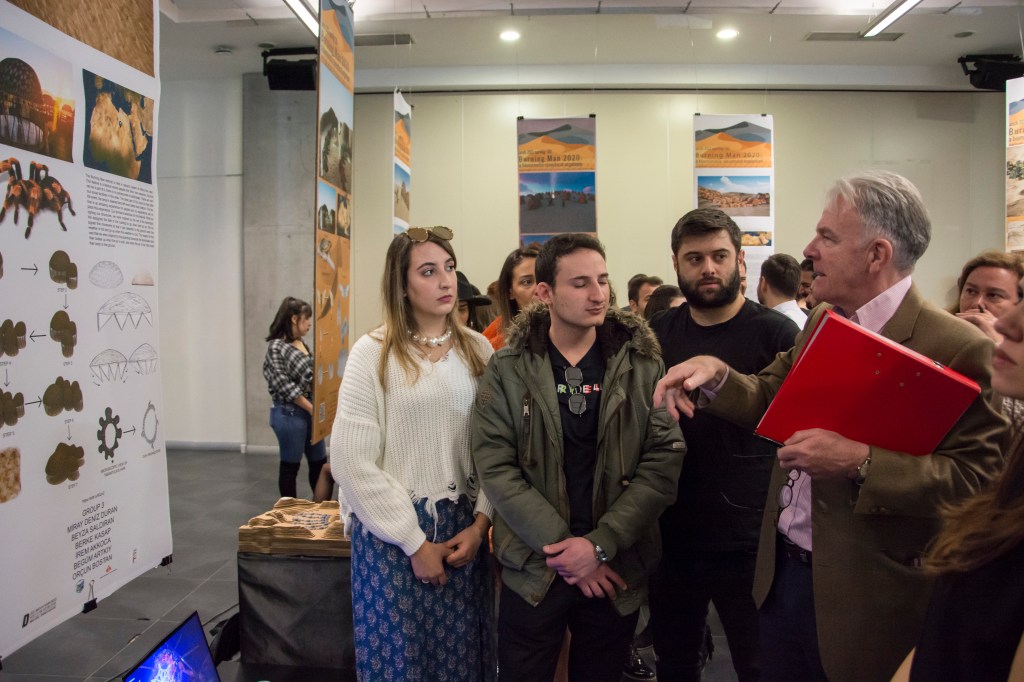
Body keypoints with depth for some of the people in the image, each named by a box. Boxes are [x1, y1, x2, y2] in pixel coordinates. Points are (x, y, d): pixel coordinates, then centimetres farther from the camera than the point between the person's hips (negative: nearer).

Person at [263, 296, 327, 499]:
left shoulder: (302, 344, 10)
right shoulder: (276, 347, -13)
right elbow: (284, 385, -17)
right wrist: (312, 408, -14)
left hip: (309, 411, 8)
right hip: (289, 413, -8)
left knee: (320, 462, 13)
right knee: (290, 465, 5)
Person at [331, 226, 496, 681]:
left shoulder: (478, 349, 3)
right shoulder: (374, 352, -7)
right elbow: (352, 461, -11)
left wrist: (480, 523, -6)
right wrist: (415, 541, -10)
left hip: (463, 530, 3)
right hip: (392, 533, -3)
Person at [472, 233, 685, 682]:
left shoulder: (643, 365, -2)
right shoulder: (507, 370, -4)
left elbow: (664, 461, -8)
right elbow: (495, 468, -9)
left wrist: (600, 544, -16)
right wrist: (562, 546, -15)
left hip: (617, 569, 1)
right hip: (533, 568, -1)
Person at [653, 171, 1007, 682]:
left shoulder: (955, 348, -18)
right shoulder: (822, 321, 5)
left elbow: (981, 478, -22)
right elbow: (769, 401, 11)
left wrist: (860, 462, -30)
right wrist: (716, 374, -8)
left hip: (863, 601, -6)